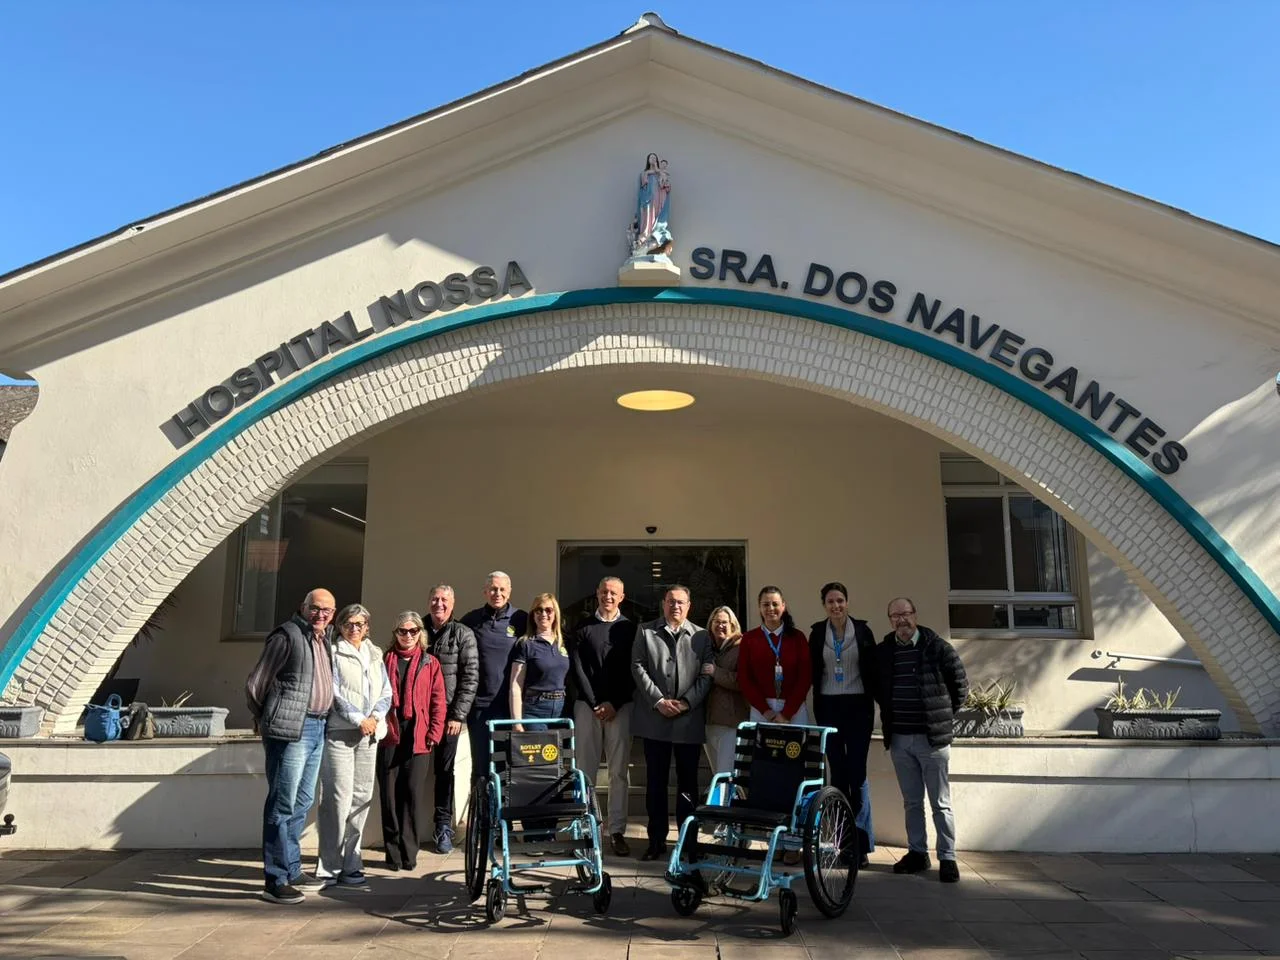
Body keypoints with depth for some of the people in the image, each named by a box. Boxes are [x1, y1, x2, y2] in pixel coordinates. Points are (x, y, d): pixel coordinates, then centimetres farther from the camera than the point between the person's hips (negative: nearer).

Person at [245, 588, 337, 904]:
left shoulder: (322, 639, 14)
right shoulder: (287, 635, -9)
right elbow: (255, 684, -7)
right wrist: (264, 719, 6)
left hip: (317, 728, 9)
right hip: (292, 729, -8)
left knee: (302, 801, 15)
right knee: (283, 804, -4)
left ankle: (292, 870, 26)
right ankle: (275, 880, 2)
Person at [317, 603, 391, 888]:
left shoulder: (375, 655, 18)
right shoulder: (333, 653, 1)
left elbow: (386, 691, 14)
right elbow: (333, 693, -7)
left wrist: (374, 717, -3)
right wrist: (358, 719, -11)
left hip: (369, 734, 6)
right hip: (339, 732, -5)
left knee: (362, 798, 5)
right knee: (339, 799, -10)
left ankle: (350, 862, 14)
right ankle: (329, 867, -3)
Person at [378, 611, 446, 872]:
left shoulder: (430, 664, 10)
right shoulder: (385, 661, 11)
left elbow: (438, 701, 6)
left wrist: (434, 732, -4)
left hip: (419, 739, -1)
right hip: (389, 735, 1)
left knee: (414, 795, -1)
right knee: (390, 794, 3)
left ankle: (409, 853, 7)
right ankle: (393, 852, 12)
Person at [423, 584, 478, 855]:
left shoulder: (463, 634, 2)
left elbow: (470, 677, -2)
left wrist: (458, 715, -8)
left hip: (448, 715, -1)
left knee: (445, 770, 4)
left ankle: (443, 827, 15)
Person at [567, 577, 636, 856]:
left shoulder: (630, 629, 7)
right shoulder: (583, 628, 8)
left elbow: (633, 670, 2)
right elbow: (576, 668, 2)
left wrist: (614, 704, -7)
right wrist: (594, 703, -7)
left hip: (620, 706, 0)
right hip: (587, 705, 0)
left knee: (619, 772, 1)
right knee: (585, 769, 2)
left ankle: (617, 831, 6)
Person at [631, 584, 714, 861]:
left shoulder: (701, 637, 8)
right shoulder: (645, 632, 8)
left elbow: (706, 675, 2)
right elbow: (638, 668, 0)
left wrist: (686, 702, -11)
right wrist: (659, 700, -10)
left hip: (689, 720, 0)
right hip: (655, 719, 0)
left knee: (688, 782, 6)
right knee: (656, 781, 6)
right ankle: (657, 839, 14)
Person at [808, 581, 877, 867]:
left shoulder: (862, 630, -1)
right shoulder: (817, 633, 4)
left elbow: (872, 669, 0)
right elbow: (814, 672, 6)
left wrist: (875, 703, -5)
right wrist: (817, 708, 3)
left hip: (857, 706, -2)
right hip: (828, 707, 2)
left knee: (857, 772, -4)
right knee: (837, 772, 6)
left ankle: (860, 843, 1)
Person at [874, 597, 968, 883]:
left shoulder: (938, 648, -6)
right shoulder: (883, 652, 4)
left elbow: (960, 687, 2)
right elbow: (878, 688, 19)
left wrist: (942, 716, 5)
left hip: (932, 737, -3)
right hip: (898, 738, 4)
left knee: (940, 802, 3)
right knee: (911, 802, 13)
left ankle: (947, 857, 11)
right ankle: (917, 853, 23)